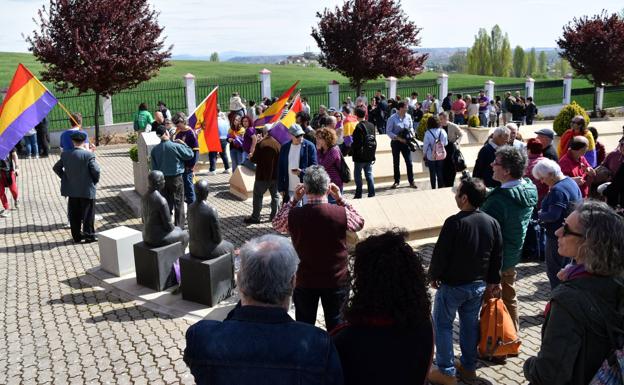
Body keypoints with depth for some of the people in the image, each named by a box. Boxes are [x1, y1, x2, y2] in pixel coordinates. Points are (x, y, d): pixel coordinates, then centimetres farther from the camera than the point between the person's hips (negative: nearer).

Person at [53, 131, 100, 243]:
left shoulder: (65, 155, 1)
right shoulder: (88, 155, -14)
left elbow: (56, 168, 9)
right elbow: (95, 170, -17)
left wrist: (65, 178, 15)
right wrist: (95, 181, 1)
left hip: (71, 190, 4)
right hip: (87, 190, -4)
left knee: (74, 214, 12)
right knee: (88, 213, 5)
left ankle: (76, 236, 18)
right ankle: (89, 235, 10)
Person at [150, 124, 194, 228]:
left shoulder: (155, 149, -2)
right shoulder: (176, 146, -17)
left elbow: (154, 167, 4)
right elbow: (190, 154, -7)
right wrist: (183, 143, 4)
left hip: (162, 179, 4)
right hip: (176, 178, -4)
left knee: (166, 203, 15)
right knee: (178, 203, 6)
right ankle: (179, 226, 9)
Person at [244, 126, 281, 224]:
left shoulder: (261, 144, -15)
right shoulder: (278, 144, -1)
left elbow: (254, 159, -12)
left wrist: (250, 157, 8)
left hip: (263, 175, -4)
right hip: (276, 175, 4)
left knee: (258, 195, 5)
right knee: (275, 195, 14)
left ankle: (255, 217, 7)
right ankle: (274, 216, 17)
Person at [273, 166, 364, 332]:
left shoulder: (294, 215, -19)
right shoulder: (342, 213, -21)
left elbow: (277, 224, 5)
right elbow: (359, 223, 2)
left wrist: (293, 199, 1)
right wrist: (341, 199, 1)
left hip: (305, 282, 1)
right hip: (337, 281, 0)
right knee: (335, 324, 19)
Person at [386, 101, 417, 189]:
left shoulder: (408, 117, 0)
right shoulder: (392, 118, -12)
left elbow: (411, 127, 14)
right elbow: (388, 131, -11)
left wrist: (412, 134, -6)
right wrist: (398, 138, -19)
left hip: (405, 142, 2)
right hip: (396, 142, -2)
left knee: (409, 161, -1)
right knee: (396, 162, 9)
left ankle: (411, 181, 8)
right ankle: (397, 181, 20)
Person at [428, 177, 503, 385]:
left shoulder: (454, 222, -23)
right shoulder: (492, 223, -3)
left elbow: (440, 253, -18)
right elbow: (497, 256, 5)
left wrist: (434, 275, -1)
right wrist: (494, 281, 16)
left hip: (452, 285, -6)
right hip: (479, 284, 6)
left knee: (443, 325, 8)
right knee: (470, 324, 19)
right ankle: (469, 367, 31)